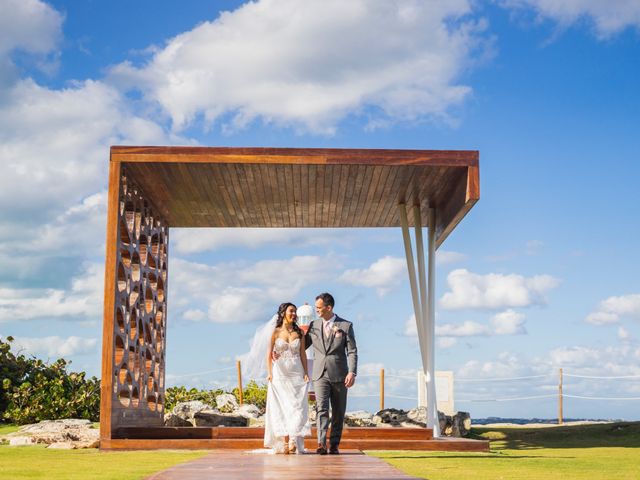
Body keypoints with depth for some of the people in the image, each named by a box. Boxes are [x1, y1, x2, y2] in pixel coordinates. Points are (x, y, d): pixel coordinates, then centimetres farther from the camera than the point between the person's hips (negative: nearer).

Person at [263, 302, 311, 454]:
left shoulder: (299, 333, 9)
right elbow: (269, 355, 3)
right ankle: (284, 443, -1)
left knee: (297, 407, -8)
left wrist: (306, 373, 0)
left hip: (297, 373, 2)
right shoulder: (275, 332, 3)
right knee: (283, 407, -2)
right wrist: (269, 373, -6)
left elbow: (303, 354, 9)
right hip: (280, 374, -2)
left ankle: (293, 441, -11)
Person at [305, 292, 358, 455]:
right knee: (321, 408, -14)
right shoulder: (313, 325, 9)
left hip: (339, 375, -1)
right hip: (320, 374, 1)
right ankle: (321, 443, -23)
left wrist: (352, 372, -14)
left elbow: (352, 352, -3)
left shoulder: (346, 326, 0)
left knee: (338, 412, 6)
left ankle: (334, 444, 15)